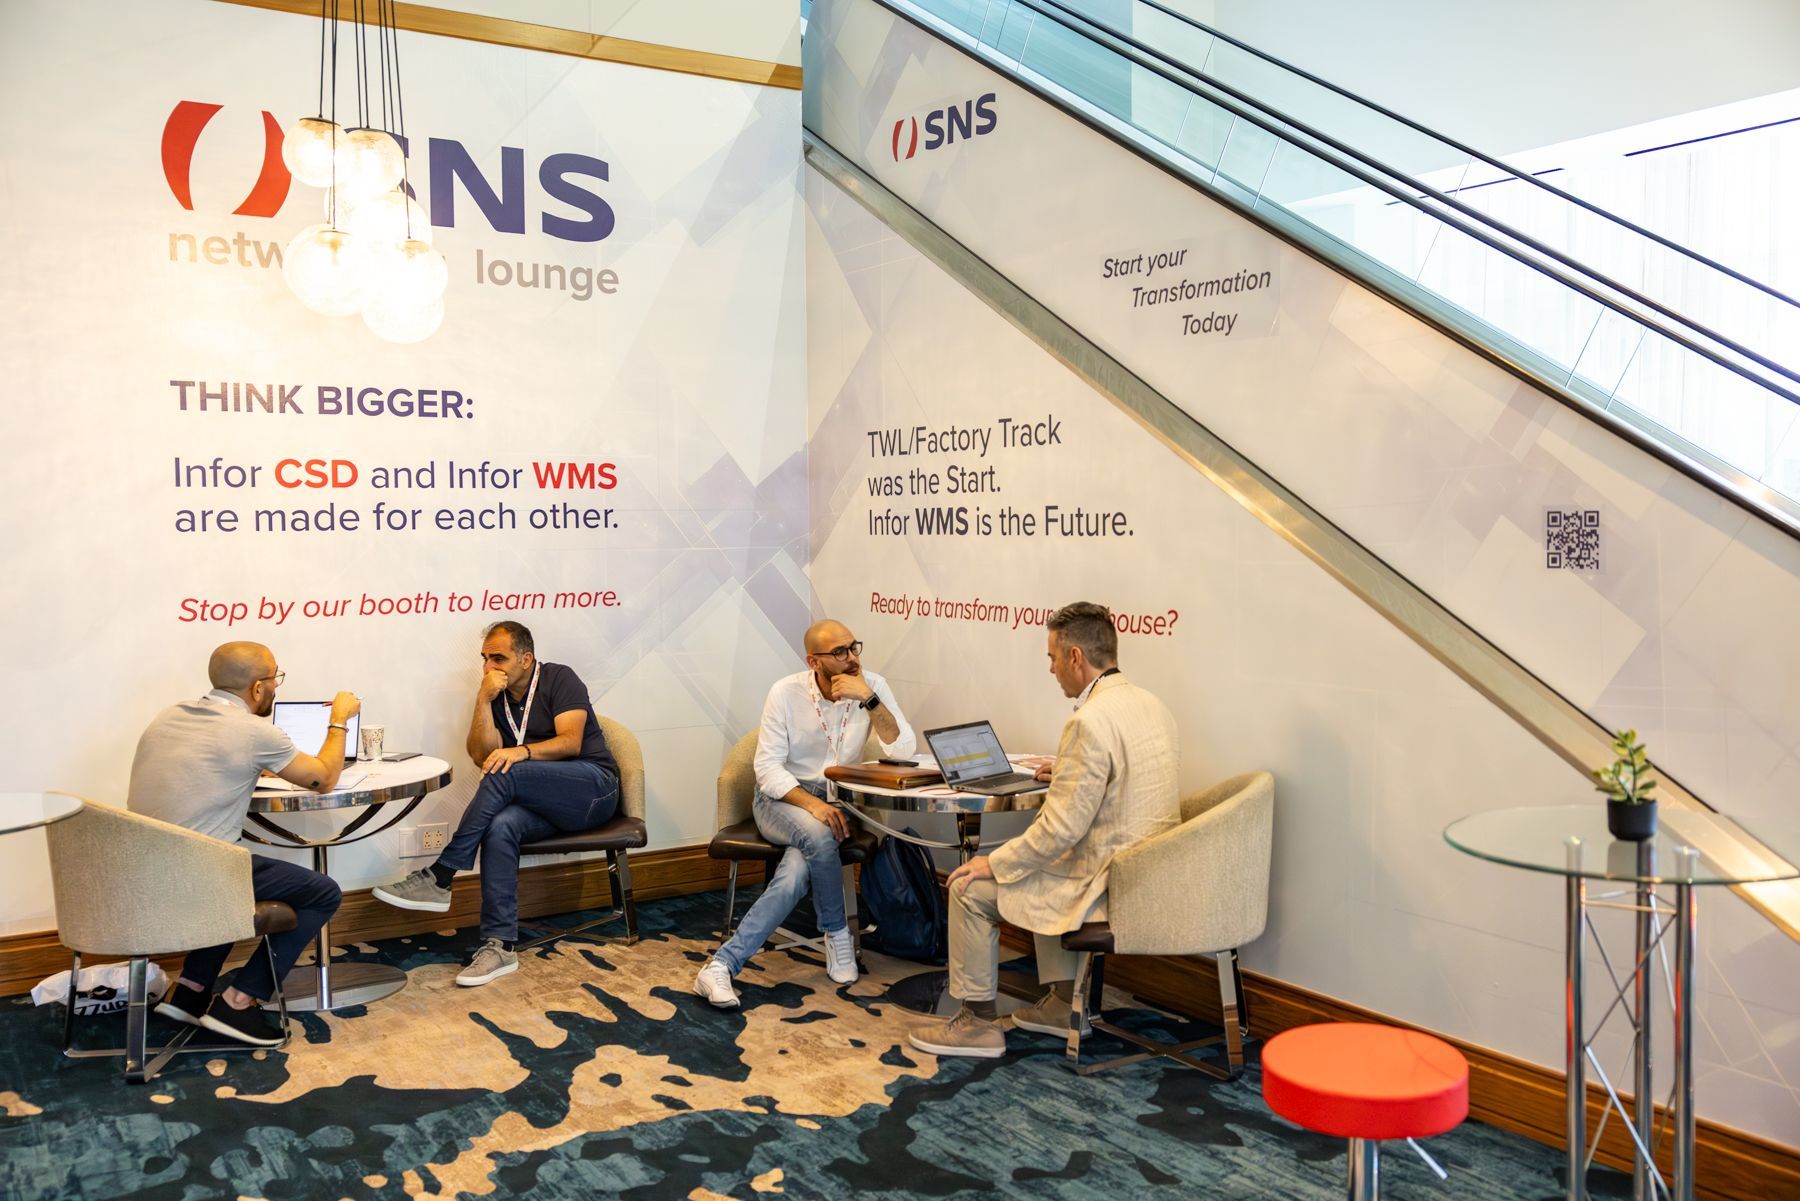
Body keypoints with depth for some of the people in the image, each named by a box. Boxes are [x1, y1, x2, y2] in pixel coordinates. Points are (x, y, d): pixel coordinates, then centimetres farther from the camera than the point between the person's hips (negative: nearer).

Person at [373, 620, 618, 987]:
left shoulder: (559, 679, -1)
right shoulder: (496, 699, 14)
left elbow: (571, 741, -15)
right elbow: (482, 756, -1)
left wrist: (522, 751, -30)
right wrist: (483, 700, -10)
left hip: (593, 787, -5)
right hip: (548, 807, 5)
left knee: (504, 774, -29)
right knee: (500, 826, -30)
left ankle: (439, 878, -25)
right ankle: (499, 945, -32)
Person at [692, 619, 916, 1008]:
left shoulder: (872, 687, -6)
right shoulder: (786, 693, -12)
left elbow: (903, 751, -17)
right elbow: (768, 769, -14)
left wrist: (869, 700, -28)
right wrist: (811, 804, -31)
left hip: (837, 801, 2)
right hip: (782, 799, -1)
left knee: (797, 872, -29)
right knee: (818, 836, -36)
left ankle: (722, 965, -27)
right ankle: (837, 934, -11)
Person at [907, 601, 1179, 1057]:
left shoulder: (1089, 722, -24)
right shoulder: (1153, 706, 6)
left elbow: (1062, 829, -22)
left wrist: (994, 864, -11)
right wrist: (1066, 776, 19)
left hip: (1108, 885, -9)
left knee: (971, 888, 2)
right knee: (1043, 868, 33)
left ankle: (977, 1022, 15)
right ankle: (1063, 1002, 34)